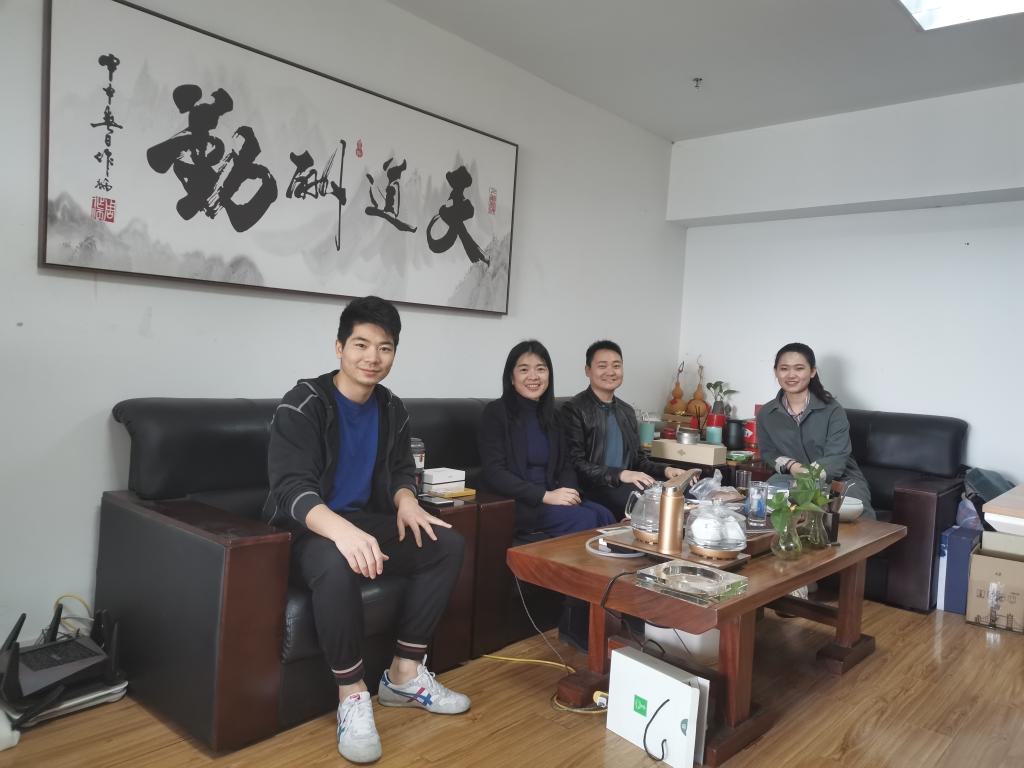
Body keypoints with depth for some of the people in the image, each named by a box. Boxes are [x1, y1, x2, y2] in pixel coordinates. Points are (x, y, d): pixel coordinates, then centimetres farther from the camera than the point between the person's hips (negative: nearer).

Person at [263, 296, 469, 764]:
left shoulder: (391, 409, 4)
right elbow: (290, 489, -27)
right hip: (307, 531, -6)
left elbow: (401, 469, 12)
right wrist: (341, 530, -47)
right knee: (338, 564, -39)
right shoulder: (303, 404, -17)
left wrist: (406, 501, -14)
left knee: (447, 545, -10)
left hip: (364, 522, 7)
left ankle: (404, 674, -1)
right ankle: (352, 695, -17)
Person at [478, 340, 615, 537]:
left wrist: (569, 491, -11)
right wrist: (545, 496, -18)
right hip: (513, 505, -6)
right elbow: (494, 473, -11)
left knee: (603, 516, -22)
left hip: (552, 498, 6)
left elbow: (565, 465, 13)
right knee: (585, 519, -27)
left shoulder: (551, 417, 17)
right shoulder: (495, 412, -2)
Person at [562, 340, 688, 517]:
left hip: (625, 486, 7)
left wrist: (665, 470, 2)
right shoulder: (573, 410, -5)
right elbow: (576, 465, -13)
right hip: (592, 489, -7)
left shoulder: (627, 411, 18)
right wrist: (621, 474, -24)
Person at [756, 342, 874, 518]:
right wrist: (790, 465, -13)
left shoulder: (832, 409, -8)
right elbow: (768, 452, 11)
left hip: (840, 478, -2)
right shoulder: (765, 414, 3)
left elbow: (836, 458, -17)